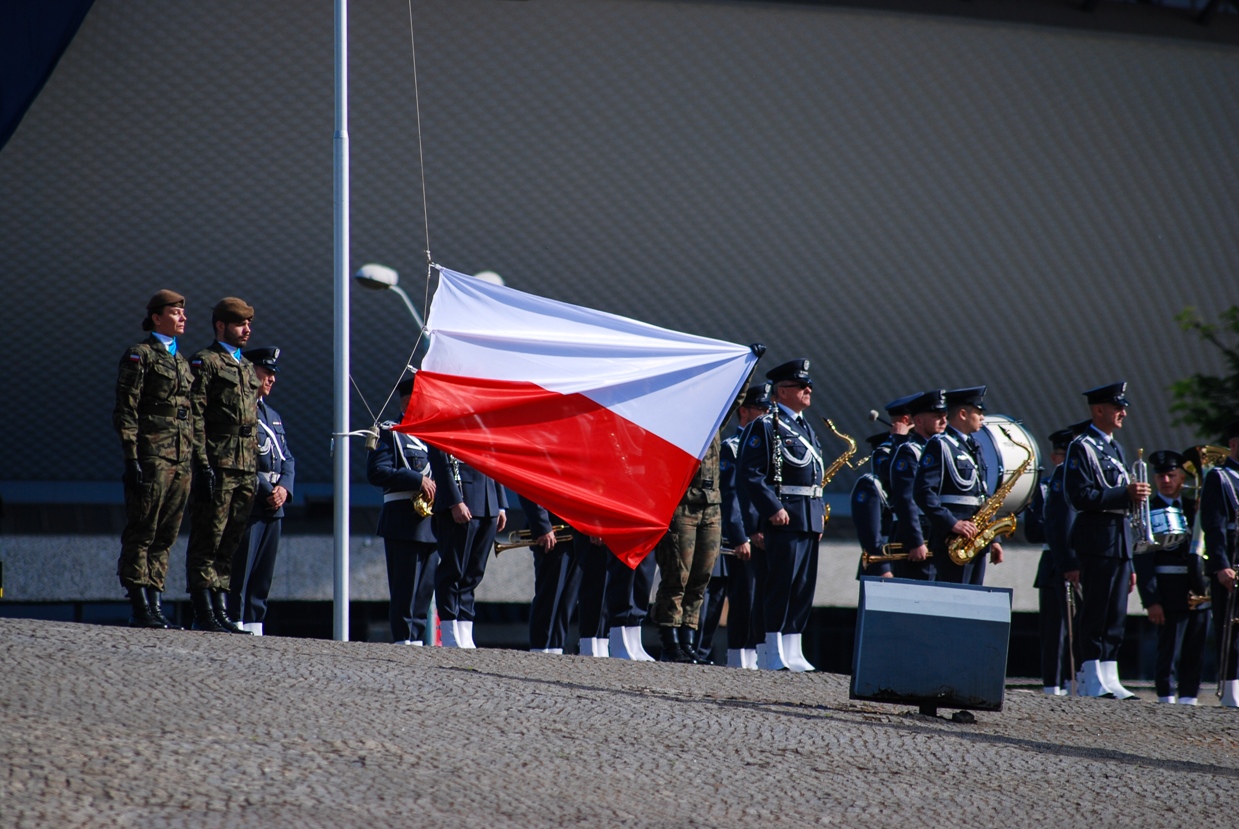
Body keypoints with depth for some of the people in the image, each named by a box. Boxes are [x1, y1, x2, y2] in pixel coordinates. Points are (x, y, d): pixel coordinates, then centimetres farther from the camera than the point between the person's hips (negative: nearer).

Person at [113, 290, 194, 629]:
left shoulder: (181, 360, 21)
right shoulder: (139, 355, -2)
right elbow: (125, 410, -8)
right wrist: (131, 457, -15)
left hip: (182, 457, 7)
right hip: (151, 454, -7)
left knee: (166, 535, 6)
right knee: (142, 533, -6)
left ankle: (155, 603, 8)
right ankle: (140, 607, -5)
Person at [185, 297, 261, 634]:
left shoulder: (247, 368, 22)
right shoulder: (205, 362, -2)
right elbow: (195, 417, -9)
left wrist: (255, 468, 17)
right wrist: (203, 464, -17)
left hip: (245, 469, 8)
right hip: (218, 464, -8)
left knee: (229, 544, 8)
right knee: (208, 540, -6)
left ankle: (221, 612, 11)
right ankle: (204, 614, -6)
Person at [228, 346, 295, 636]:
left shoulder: (273, 416, 23)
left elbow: (287, 459, 20)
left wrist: (284, 488, 0)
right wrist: (266, 489, -15)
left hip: (272, 508, 8)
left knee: (262, 579, 7)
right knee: (239, 572, -11)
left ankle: (255, 628, 8)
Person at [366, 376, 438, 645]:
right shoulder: (389, 433, 1)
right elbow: (376, 472, -13)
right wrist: (417, 480, -19)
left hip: (431, 524, 7)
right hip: (404, 521, -7)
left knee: (425, 589, 6)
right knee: (405, 588, -10)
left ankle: (417, 641, 8)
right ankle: (404, 639, -10)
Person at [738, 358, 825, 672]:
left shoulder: (806, 428, 20)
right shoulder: (765, 427, -6)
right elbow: (750, 474, -13)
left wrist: (820, 512, 14)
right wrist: (772, 508, -20)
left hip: (810, 519, 8)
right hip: (784, 517, -8)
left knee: (804, 587, 7)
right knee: (781, 584, -9)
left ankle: (792, 653, 11)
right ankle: (773, 654, -6)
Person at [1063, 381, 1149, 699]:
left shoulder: (1115, 449, 21)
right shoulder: (1081, 447, -6)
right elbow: (1081, 497, -17)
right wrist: (1125, 494, -21)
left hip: (1119, 539, 8)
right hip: (1096, 538, -8)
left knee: (1116, 614, 6)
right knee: (1096, 612, -8)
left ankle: (1109, 680, 8)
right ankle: (1094, 681, -6)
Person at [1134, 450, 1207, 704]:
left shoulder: (1193, 506, 14)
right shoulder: (1147, 510, -2)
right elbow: (1143, 560, -7)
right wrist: (1151, 600, -14)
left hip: (1199, 588, 5)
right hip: (1170, 591, -5)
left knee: (1195, 652, 5)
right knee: (1169, 648, -7)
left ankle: (1188, 698, 10)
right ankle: (1166, 698, -3)